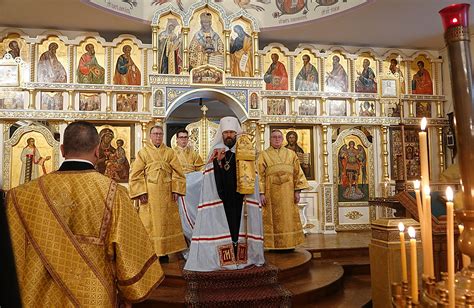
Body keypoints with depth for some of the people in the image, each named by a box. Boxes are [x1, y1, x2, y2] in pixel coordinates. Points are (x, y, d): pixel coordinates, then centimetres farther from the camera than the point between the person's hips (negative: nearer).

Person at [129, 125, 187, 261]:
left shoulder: (170, 152, 9)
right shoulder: (143, 152, 4)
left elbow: (177, 172, 5)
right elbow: (136, 174, -1)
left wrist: (176, 190, -4)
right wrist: (140, 192, -9)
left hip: (166, 193, 2)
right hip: (149, 193, -2)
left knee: (166, 222, 6)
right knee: (149, 223, 1)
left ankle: (164, 252, 18)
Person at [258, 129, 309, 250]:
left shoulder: (291, 154, 12)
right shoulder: (264, 155, 6)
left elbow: (297, 172, 8)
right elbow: (260, 175, -1)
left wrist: (297, 191, -1)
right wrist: (261, 193, -10)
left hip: (288, 192, 2)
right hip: (272, 192, -2)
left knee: (289, 218, 5)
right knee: (274, 219, 1)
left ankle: (289, 243, 15)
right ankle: (274, 244, 9)